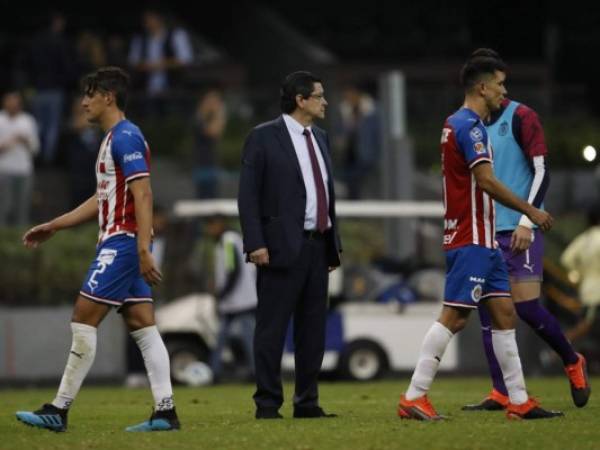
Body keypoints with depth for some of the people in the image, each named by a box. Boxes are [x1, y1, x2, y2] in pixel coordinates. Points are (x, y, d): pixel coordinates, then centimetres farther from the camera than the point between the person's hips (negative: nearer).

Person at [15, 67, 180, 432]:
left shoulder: (125, 137, -12)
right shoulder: (114, 138, 19)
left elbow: (143, 195, -21)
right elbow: (103, 199, 27)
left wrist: (143, 250, -27)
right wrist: (54, 227, 27)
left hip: (122, 242, -10)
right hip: (118, 242, 10)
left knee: (84, 322, -8)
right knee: (143, 327, 5)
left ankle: (59, 411, -6)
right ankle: (165, 411, 1)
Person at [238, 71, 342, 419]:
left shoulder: (320, 138, 16)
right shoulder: (264, 138, -5)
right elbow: (248, 195, -8)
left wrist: (335, 242, 16)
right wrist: (255, 243, -15)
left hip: (318, 245, 7)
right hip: (283, 246, -7)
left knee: (313, 328, 8)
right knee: (272, 328, -3)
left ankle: (307, 402, 13)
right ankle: (268, 404, 1)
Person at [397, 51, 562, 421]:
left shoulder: (460, 123, 17)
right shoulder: (469, 126, -14)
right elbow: (486, 181, -21)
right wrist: (530, 211, -15)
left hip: (482, 240, 10)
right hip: (471, 239, -10)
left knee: (505, 313, 8)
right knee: (454, 317, -10)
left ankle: (519, 400, 10)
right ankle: (414, 398, -9)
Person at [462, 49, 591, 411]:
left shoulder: (521, 117, -4)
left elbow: (542, 170, -9)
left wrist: (526, 221, -16)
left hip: (519, 231, -6)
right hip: (485, 232, 6)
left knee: (526, 306, -10)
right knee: (489, 310, -1)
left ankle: (573, 362, 14)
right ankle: (501, 394, 1)